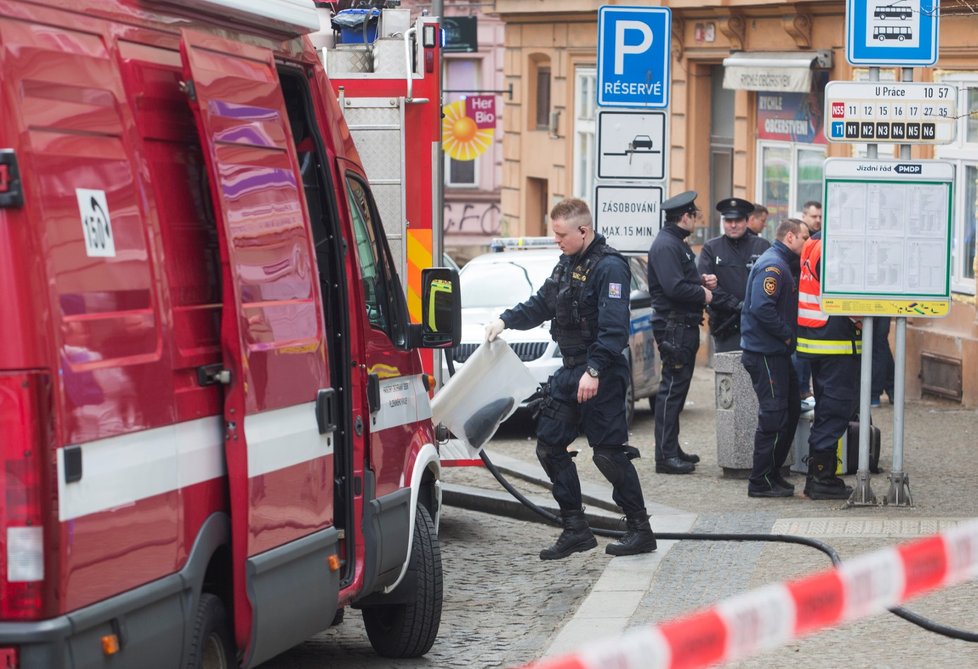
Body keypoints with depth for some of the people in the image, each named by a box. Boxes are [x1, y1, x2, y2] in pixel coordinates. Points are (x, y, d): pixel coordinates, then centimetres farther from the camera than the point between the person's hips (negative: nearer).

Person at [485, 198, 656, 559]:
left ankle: (640, 529, 5)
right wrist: (506, 320, 7)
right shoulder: (568, 263, 14)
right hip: (570, 371, 10)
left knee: (608, 451, -7)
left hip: (602, 376, -9)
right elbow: (541, 304, 23)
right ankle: (576, 529, 14)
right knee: (549, 446, 7)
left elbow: (613, 327, -22)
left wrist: (594, 370, -28)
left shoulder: (609, 267, -15)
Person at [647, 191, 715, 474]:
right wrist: (703, 294, -11)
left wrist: (702, 281, 8)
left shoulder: (677, 244, 19)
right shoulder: (665, 245, -15)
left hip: (685, 326, 11)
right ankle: (666, 455, -9)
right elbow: (674, 288, -25)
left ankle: (672, 449, 22)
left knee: (677, 387, 15)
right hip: (673, 326, -11)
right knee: (672, 388, -9)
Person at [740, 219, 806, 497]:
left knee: (790, 412, 15)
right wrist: (787, 334, -19)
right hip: (764, 352, -10)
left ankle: (773, 473, 23)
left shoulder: (784, 265, 17)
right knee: (773, 416, -7)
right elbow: (761, 308, -27)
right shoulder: (772, 266, -16)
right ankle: (760, 482, -2)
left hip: (777, 352, 10)